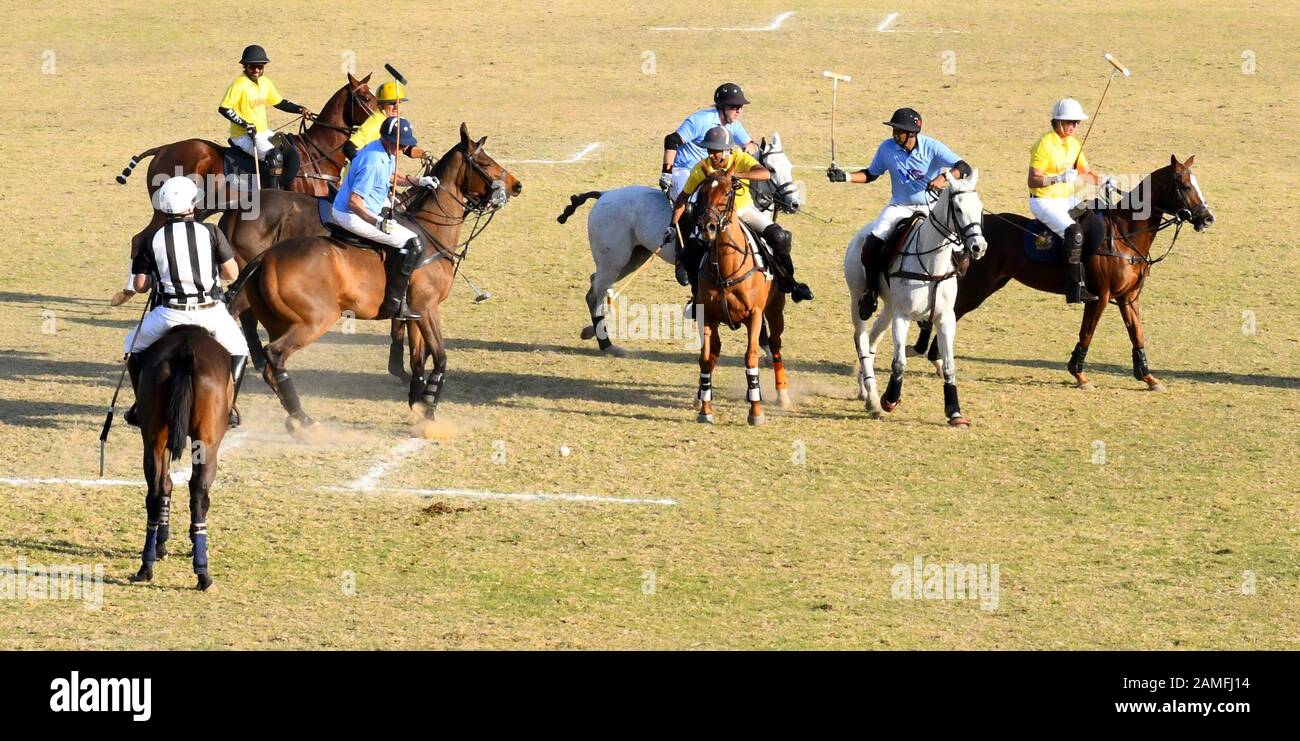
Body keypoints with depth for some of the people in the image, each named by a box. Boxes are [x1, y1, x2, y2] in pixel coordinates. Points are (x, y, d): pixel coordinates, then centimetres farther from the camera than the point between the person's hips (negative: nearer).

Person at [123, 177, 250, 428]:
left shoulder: (152, 239, 0)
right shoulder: (210, 232, -2)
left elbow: (140, 285, 2)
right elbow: (232, 272, 0)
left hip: (171, 312, 0)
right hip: (210, 311, 0)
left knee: (135, 346, 27)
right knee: (238, 350, 26)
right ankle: (229, 407, 16)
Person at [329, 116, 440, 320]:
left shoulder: (387, 153, 5)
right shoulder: (373, 162, -26)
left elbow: (390, 176, 27)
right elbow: (354, 202, -29)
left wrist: (418, 181, 15)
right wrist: (380, 223, -32)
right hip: (352, 217, -11)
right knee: (413, 244, -13)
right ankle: (394, 303, -13)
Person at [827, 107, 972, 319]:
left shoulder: (932, 148, -15)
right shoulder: (887, 148, -6)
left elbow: (964, 168, -21)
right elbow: (871, 174, 9)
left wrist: (944, 178, -41)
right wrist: (846, 177, -7)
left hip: (929, 208, -2)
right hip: (899, 207, 2)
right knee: (870, 247, -15)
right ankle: (871, 290, 9)